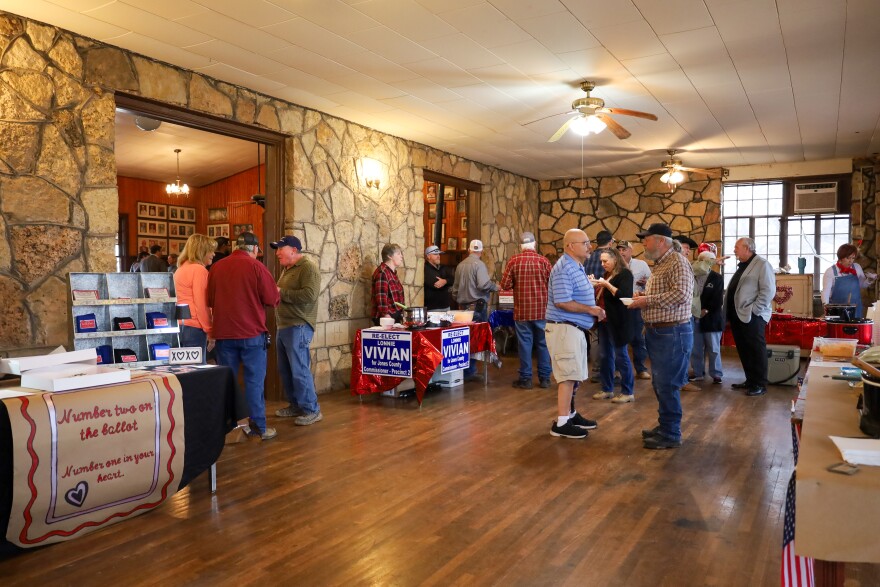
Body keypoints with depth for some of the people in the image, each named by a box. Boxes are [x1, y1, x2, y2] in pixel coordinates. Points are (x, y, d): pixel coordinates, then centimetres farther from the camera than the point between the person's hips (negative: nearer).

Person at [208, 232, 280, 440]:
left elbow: (210, 300, 13)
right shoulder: (256, 267, -8)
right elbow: (272, 299, -8)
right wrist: (277, 292, 13)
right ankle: (258, 428, 6)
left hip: (223, 333, 4)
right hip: (251, 332, -4)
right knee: (254, 380, 2)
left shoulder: (217, 267, 4)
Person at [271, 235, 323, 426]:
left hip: (298, 327, -9)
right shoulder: (287, 269, 18)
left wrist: (281, 293, -17)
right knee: (285, 369, 12)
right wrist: (275, 293, 7)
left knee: (299, 370, -8)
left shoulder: (308, 268, -10)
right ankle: (295, 405, 24)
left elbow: (309, 295, -23)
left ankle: (312, 410, 1)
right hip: (283, 326, 9)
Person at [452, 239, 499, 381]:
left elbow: (455, 288, 16)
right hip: (477, 305, -7)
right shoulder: (479, 264, -10)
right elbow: (483, 284, -22)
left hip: (464, 306, 7)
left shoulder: (460, 265, 11)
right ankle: (469, 372, 0)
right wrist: (495, 286, -5)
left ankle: (469, 371, 16)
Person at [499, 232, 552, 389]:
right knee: (543, 343, 11)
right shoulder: (543, 261, -4)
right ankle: (544, 378, 17)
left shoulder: (514, 261, -6)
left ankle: (525, 378, 11)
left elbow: (505, 285, -6)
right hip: (542, 309, 1)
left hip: (522, 310, -1)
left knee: (524, 343, 6)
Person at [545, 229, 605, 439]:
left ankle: (570, 414, 30)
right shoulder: (565, 268, -17)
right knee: (569, 375, -7)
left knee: (573, 375, 18)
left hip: (574, 328, 11)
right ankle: (561, 424, 0)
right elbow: (562, 302, -25)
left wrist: (593, 310, 7)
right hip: (564, 328, -11)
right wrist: (591, 310, -17)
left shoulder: (577, 267, 16)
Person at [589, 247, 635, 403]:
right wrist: (594, 285, 4)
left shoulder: (624, 274, -9)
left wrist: (606, 284, -22)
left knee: (621, 356, -3)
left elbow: (625, 296, -22)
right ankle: (607, 389, 20)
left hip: (618, 323, -8)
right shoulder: (607, 275, 15)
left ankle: (628, 392, 6)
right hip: (605, 321, 8)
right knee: (606, 356, 12)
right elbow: (600, 296, 21)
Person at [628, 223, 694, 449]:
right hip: (657, 332, 10)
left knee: (667, 385, -3)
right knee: (659, 384, 16)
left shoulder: (677, 262, -14)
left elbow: (681, 294, -26)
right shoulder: (659, 264, 16)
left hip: (672, 333, -10)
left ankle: (671, 434, 8)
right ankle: (665, 426, 28)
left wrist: (647, 300, -21)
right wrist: (643, 299, 6)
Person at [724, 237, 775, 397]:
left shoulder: (762, 264, -8)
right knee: (743, 350, 13)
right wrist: (730, 312, 15)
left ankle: (760, 385, 5)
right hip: (738, 316, 9)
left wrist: (754, 310, -20)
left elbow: (768, 290, -16)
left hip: (752, 317, -9)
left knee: (756, 350, -2)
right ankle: (750, 380, 23)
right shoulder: (742, 266, 20)